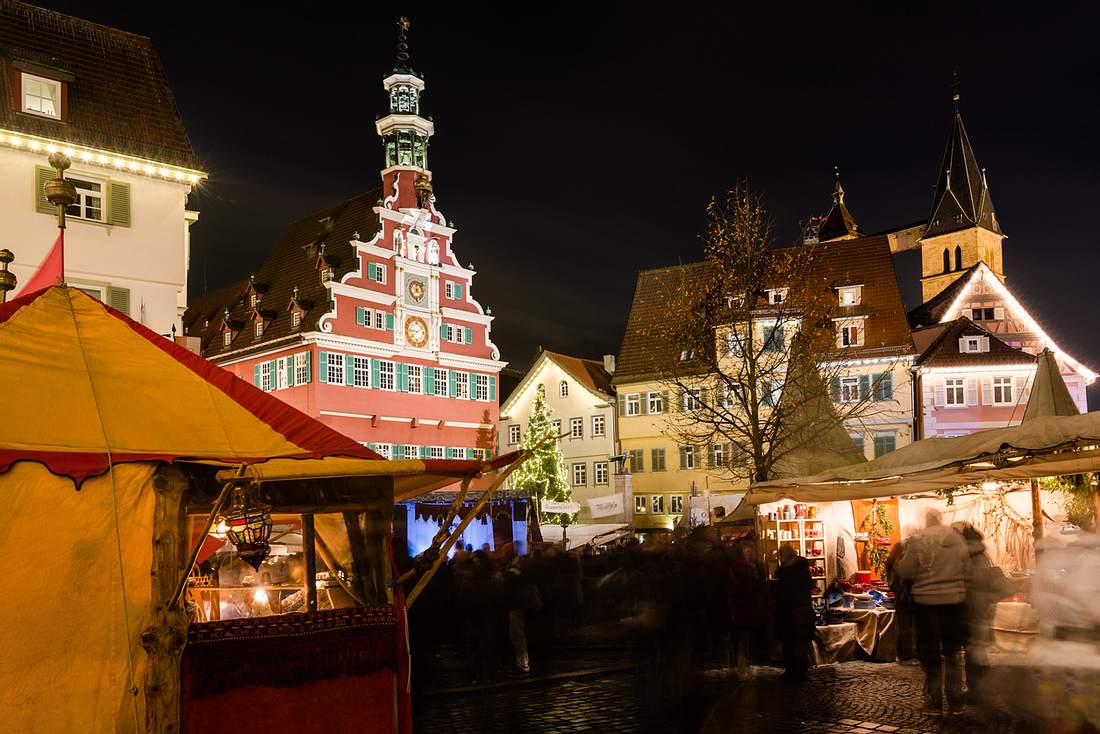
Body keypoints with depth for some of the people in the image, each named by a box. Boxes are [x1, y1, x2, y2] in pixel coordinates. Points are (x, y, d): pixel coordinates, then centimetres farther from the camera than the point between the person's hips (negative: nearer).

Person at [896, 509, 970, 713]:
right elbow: (967, 568, 5)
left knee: (929, 653, 10)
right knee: (953, 652, 16)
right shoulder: (957, 539, -3)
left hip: (926, 602, -3)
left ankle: (934, 700, 13)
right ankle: (955, 700, 20)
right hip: (955, 601, 3)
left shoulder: (917, 541, -15)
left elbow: (905, 572, -12)